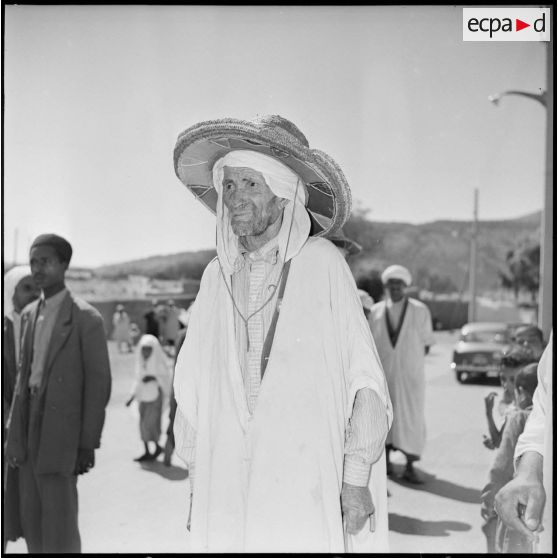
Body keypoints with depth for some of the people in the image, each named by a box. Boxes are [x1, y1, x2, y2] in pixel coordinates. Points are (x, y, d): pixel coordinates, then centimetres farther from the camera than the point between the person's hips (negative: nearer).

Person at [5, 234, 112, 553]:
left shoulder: (87, 318, -10)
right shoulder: (30, 314, 12)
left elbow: (99, 383, -11)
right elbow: (25, 373, 16)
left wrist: (88, 445, -13)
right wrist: (14, 431, 10)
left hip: (61, 426, -7)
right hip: (29, 423, 7)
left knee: (60, 521, -6)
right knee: (32, 518, 10)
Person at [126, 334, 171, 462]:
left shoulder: (159, 361, -11)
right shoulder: (141, 361, 5)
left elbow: (166, 379, -10)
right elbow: (138, 380, 12)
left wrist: (153, 378, -24)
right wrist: (132, 397, 8)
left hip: (156, 395, -6)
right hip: (143, 396, 6)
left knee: (150, 424, -7)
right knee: (143, 424, 6)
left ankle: (157, 447, 14)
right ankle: (147, 452, 15)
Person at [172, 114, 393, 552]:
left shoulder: (321, 263, -4)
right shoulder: (217, 275, 8)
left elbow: (364, 379, -4)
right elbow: (193, 388, 13)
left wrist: (356, 480, -7)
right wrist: (197, 483, 12)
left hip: (306, 488, -3)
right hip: (226, 490, 3)